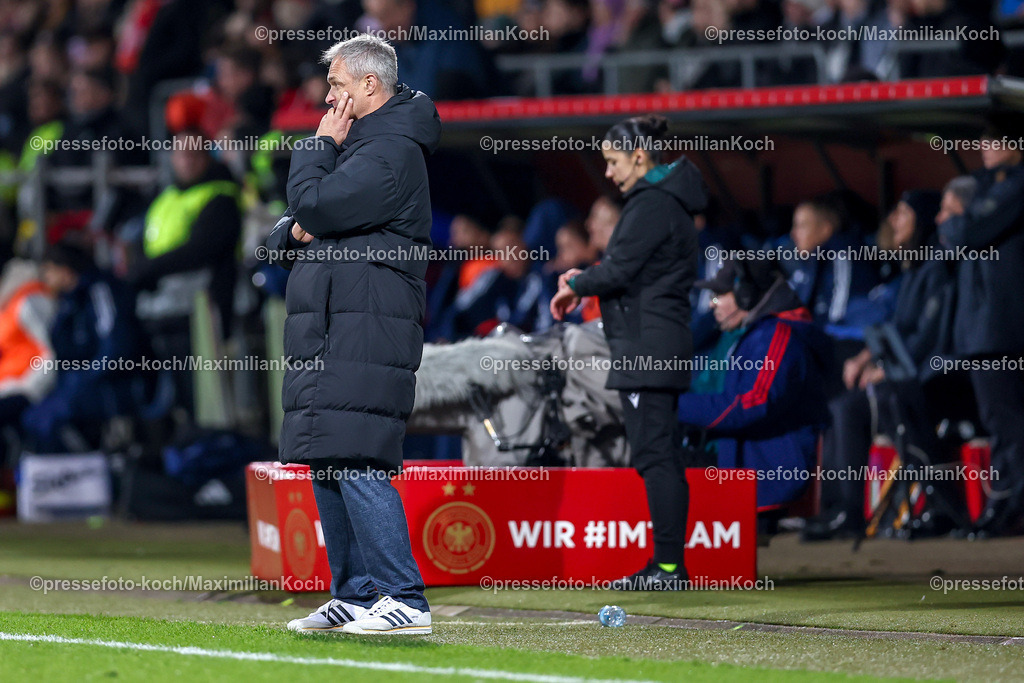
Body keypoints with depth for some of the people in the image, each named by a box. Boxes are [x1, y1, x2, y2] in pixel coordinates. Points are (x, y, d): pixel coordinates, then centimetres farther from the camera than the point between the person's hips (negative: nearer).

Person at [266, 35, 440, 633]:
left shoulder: (390, 152, -10)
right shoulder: (362, 145, 23)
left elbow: (313, 206, -20)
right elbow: (285, 237, 24)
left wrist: (319, 145, -4)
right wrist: (294, 231, 0)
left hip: (365, 333, -11)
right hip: (332, 333, 11)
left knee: (355, 463, -15)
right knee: (329, 465, 10)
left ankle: (406, 600, -17)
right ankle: (356, 599, 14)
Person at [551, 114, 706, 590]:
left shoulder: (652, 203, -14)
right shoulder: (668, 201, 19)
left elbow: (620, 269, -18)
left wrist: (575, 285, -1)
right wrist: (586, 279, 15)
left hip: (646, 346, -11)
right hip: (664, 343, 11)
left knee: (653, 453, -11)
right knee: (663, 454, 10)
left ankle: (669, 565, -12)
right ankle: (669, 564, 12)